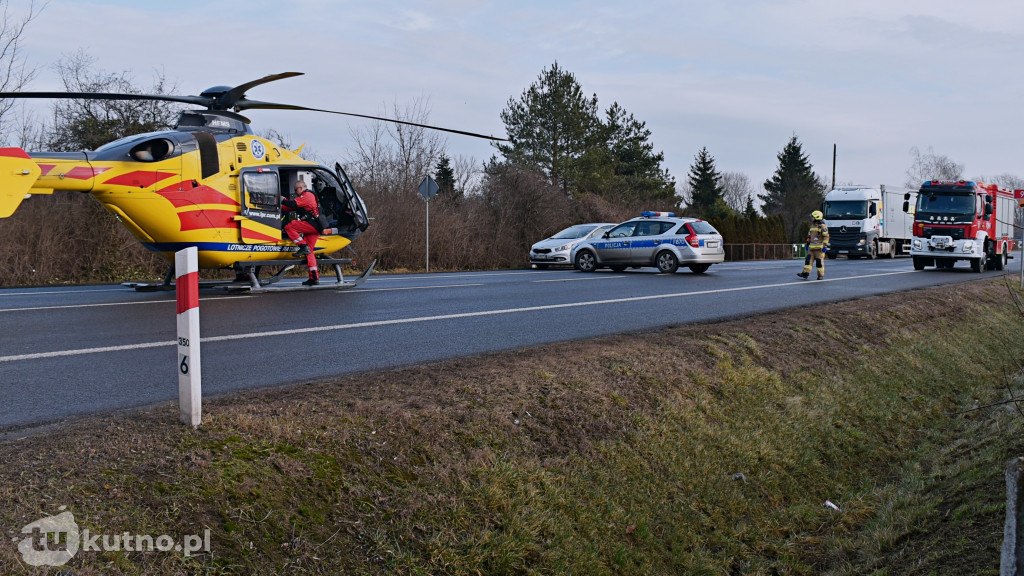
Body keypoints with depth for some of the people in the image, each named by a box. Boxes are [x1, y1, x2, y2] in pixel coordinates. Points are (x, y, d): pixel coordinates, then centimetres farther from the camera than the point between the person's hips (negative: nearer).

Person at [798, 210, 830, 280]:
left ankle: (821, 275, 6)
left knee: (819, 261, -2)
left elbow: (826, 237, -12)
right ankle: (805, 273, -3)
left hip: (819, 247, -7)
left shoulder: (823, 226, -8)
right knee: (808, 259, -1)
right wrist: (807, 244, 21)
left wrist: (825, 246, -17)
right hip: (811, 247, 7)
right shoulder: (812, 226, 16)